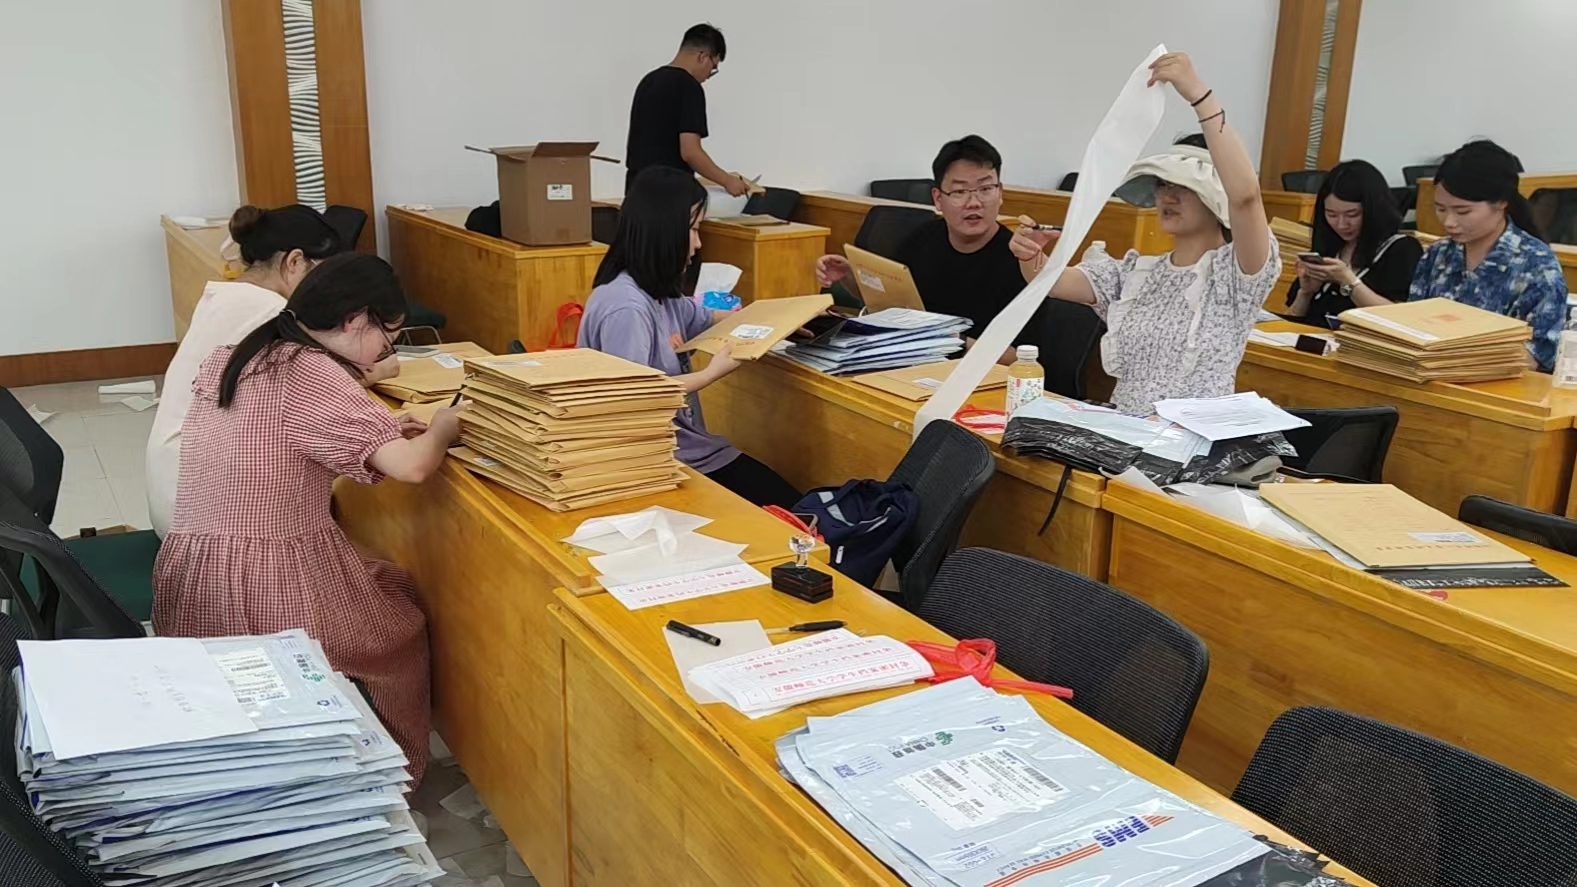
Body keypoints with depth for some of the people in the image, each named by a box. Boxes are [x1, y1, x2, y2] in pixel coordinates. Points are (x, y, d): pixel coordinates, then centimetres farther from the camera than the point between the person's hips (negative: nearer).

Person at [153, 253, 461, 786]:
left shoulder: (225, 361, 7)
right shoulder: (313, 375, -19)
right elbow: (411, 466, -26)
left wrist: (382, 430, 14)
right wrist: (444, 425, -5)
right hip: (272, 601, -8)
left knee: (388, 585, 27)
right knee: (404, 626, 20)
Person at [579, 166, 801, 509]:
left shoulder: (658, 292, 8)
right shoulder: (626, 307, -22)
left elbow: (705, 318, 27)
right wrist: (712, 373, -19)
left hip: (687, 447, 9)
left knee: (790, 505, 3)